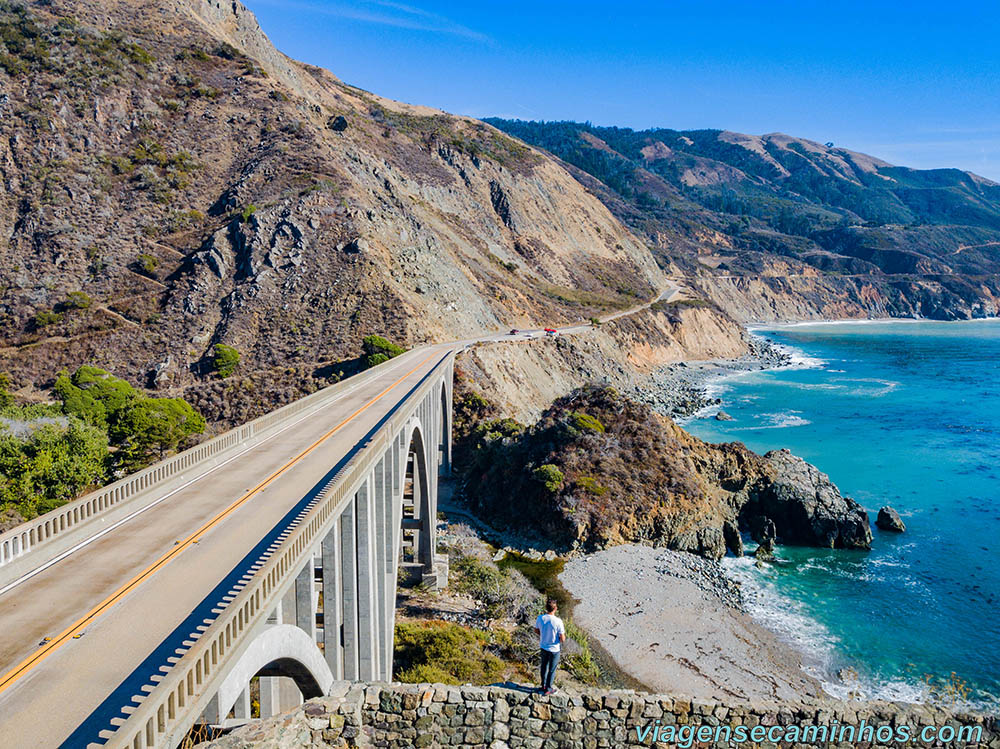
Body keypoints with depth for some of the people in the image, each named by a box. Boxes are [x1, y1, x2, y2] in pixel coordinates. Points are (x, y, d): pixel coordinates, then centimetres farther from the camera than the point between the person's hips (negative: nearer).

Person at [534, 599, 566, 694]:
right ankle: (548, 689, 30)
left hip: (543, 646, 4)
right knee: (552, 669, 16)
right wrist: (563, 636, -1)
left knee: (544, 666, 25)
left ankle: (543, 685, 41)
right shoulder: (558, 621, -29)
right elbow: (562, 639, -23)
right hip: (554, 649, -4)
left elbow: (536, 630, 3)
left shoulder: (540, 618, -16)